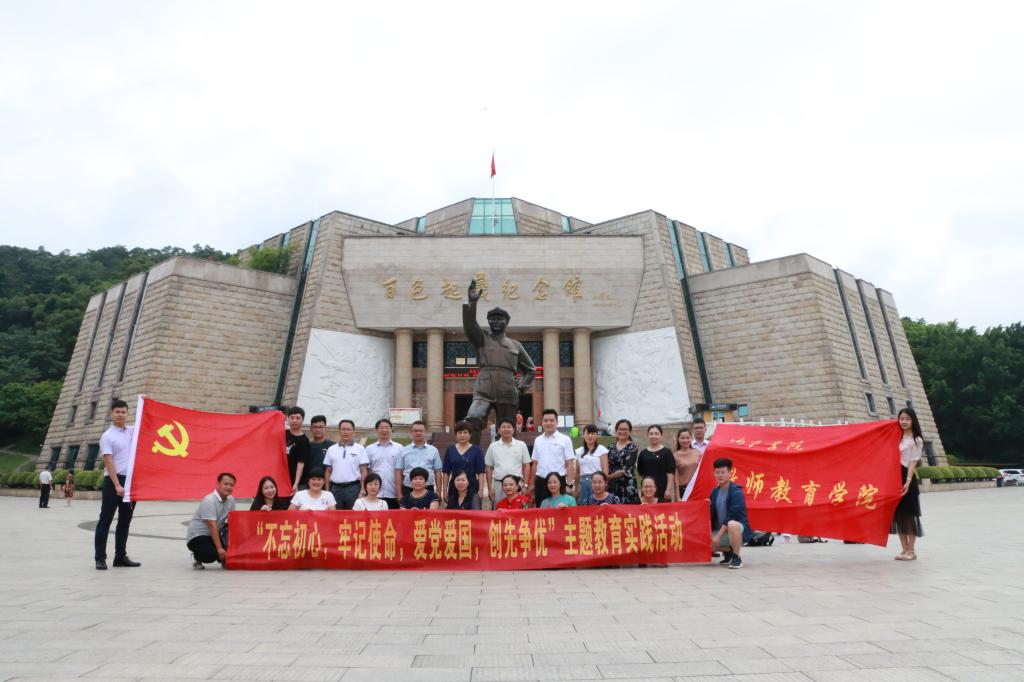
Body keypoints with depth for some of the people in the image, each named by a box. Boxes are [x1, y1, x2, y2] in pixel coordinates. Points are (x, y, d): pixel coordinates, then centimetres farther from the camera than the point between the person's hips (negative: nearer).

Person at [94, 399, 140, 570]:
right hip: (113, 481, -6)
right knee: (105, 520, -2)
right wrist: (117, 485, -19)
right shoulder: (107, 436, -6)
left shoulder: (134, 431, 11)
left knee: (125, 521, 10)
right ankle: (100, 558, 1)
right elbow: (108, 462, -12)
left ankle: (120, 557, 17)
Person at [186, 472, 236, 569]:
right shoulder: (209, 501, -21)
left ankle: (224, 559, 5)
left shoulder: (231, 500, 1)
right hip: (196, 536, -7)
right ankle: (197, 557, 3)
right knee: (212, 554, -31)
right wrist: (219, 549, -28)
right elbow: (213, 526, -25)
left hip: (213, 535, 7)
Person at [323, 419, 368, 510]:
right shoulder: (331, 449, 10)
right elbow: (328, 471, 12)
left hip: (354, 488, -2)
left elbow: (363, 471, 0)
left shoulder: (360, 449, 3)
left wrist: (363, 490, -8)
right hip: (336, 489, 2)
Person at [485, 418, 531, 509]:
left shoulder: (521, 445, 4)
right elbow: (489, 468, 8)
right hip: (498, 485, 1)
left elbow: (526, 466, 6)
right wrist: (490, 488, 3)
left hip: (517, 484, -1)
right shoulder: (493, 446, 6)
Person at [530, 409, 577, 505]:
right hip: (540, 481, 4)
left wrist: (570, 485, -12)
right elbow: (535, 464, 14)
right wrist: (533, 484, 12)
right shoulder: (538, 440, 11)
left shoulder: (565, 439, -2)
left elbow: (570, 464, -5)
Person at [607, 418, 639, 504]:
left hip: (627, 485, -4)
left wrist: (608, 477, -7)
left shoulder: (632, 447, -3)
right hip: (612, 485, 4)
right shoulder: (611, 447, 13)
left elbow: (626, 470, -10)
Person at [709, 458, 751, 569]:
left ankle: (736, 558, -19)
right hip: (720, 529, 7)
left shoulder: (736, 492, -16)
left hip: (739, 529, -7)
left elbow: (731, 517, -22)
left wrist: (718, 536, -24)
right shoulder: (714, 492, 5)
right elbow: (712, 515, 9)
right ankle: (727, 552, 18)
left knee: (732, 524, -39)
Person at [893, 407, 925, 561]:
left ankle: (911, 551, 5)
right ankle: (905, 549, 14)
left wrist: (908, 481, -19)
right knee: (898, 514, 7)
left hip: (906, 478, -6)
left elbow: (913, 463, -9)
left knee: (909, 514, -1)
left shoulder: (916, 440, -2)